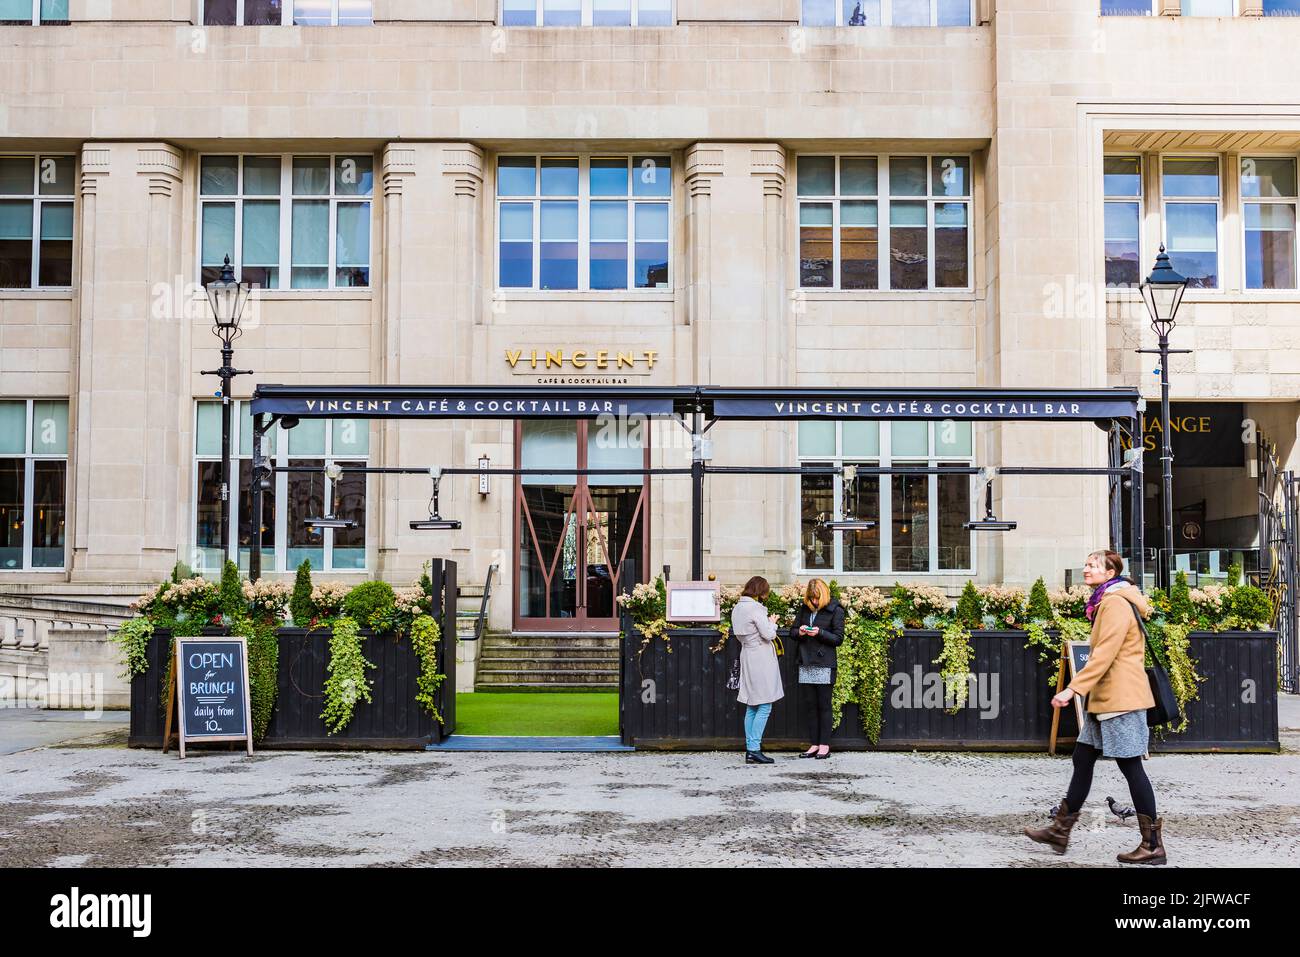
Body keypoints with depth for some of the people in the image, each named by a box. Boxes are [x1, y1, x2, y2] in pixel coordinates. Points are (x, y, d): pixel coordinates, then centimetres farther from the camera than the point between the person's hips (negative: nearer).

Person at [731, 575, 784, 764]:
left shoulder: (738, 608, 10)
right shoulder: (755, 608, -16)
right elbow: (769, 635, -15)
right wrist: (772, 622, 4)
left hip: (747, 655, 9)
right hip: (761, 658, -9)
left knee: (751, 708, 11)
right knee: (764, 708, -5)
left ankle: (750, 750, 12)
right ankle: (754, 750, -9)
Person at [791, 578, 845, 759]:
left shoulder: (835, 610, -4)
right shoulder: (804, 608, 10)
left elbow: (838, 639, -5)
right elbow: (792, 631, 17)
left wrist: (819, 632, -18)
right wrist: (799, 632, -5)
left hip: (824, 665, -5)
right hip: (806, 664, 5)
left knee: (824, 706, -1)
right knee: (810, 706, 8)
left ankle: (825, 746, 4)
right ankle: (814, 744, 13)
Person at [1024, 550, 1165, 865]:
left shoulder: (1116, 603, -14)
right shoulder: (1107, 602, 17)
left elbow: (1104, 654, -22)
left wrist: (1073, 689, -24)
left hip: (1121, 697, -10)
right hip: (1106, 697, 10)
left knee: (1130, 766, -5)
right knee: (1082, 758, 12)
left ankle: (1153, 846, 1)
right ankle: (1060, 830, 18)